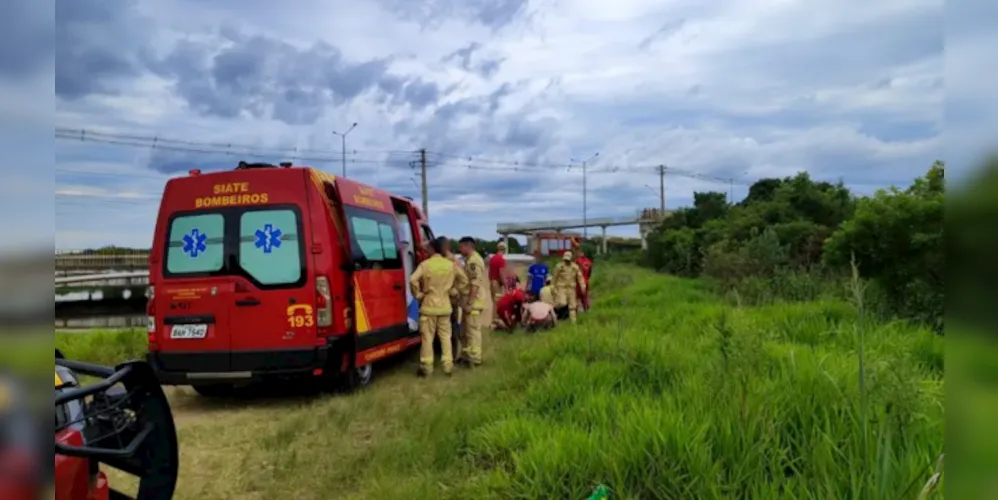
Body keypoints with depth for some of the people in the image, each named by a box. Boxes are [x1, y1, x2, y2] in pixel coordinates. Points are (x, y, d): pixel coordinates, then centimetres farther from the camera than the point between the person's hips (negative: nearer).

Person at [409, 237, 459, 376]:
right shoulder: (450, 264, 1)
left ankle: (426, 367, 7)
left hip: (429, 305, -3)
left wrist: (418, 295, -8)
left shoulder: (425, 264, -11)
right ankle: (448, 365, 12)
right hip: (445, 305, 4)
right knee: (445, 336, 11)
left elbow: (413, 280, -21)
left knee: (427, 337, 3)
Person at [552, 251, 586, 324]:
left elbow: (580, 277, 0)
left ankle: (573, 321, 11)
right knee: (562, 303, -19)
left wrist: (583, 287, -10)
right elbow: (555, 278, 2)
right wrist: (554, 288, 5)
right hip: (561, 287, -3)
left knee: (572, 305, 4)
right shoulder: (559, 266, -6)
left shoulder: (575, 267, 0)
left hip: (571, 288, 3)